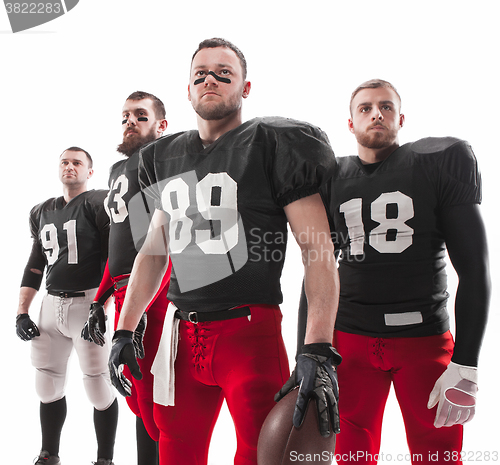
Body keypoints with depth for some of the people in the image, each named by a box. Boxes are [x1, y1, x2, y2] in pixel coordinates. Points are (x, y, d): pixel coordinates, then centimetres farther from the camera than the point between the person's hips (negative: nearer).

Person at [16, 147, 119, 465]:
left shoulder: (99, 204, -4)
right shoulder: (43, 212, 17)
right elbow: (35, 265, 19)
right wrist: (22, 312, 11)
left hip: (89, 303, -6)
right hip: (51, 305, 6)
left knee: (99, 388, -1)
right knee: (48, 387, 11)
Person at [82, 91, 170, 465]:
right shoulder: (118, 170, 23)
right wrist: (100, 302, 21)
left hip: (154, 291, -9)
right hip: (124, 293, 9)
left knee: (152, 396, -6)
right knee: (136, 395, 15)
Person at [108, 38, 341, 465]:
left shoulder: (272, 145, -5)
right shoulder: (166, 157, 14)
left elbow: (318, 249, -12)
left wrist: (318, 351, -21)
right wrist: (124, 331, 14)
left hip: (250, 331, -5)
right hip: (182, 333, 6)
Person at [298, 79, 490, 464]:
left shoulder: (440, 162, -1)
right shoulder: (333, 181, 7)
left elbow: (474, 269, -4)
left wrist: (465, 367, -12)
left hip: (425, 339, -2)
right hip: (350, 339, 2)